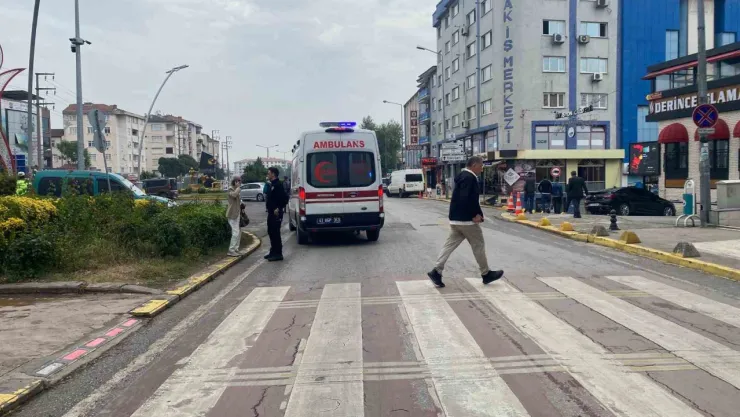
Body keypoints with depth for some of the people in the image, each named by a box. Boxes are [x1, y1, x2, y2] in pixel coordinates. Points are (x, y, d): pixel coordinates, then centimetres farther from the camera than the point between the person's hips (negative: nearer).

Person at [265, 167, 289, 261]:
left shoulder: (278, 185, -15)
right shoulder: (271, 185, 15)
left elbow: (285, 198, -22)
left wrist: (279, 208, -21)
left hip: (276, 214, -10)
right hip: (271, 213, 10)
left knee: (275, 233, -7)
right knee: (271, 232, 16)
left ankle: (278, 254, -3)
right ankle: (273, 252, 26)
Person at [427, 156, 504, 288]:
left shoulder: (463, 176, 17)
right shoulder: (470, 178, -16)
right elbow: (466, 199, -26)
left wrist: (477, 213, 13)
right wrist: (474, 215, -19)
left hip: (456, 219, 10)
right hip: (467, 219, -10)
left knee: (450, 245, 6)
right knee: (479, 245, 4)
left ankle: (436, 271, -1)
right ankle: (486, 274, 16)